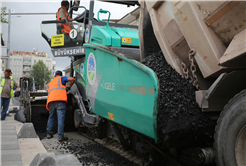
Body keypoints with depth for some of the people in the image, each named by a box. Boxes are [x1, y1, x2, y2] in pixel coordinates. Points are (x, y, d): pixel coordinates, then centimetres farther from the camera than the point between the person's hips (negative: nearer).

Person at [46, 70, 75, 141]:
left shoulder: (50, 83, 34)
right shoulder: (61, 78, 18)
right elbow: (72, 79, 6)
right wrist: (69, 87, 20)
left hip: (51, 101, 5)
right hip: (60, 100, -5)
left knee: (51, 117, 20)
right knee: (61, 118, -5)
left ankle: (49, 133, 23)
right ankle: (60, 136, -6)